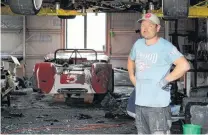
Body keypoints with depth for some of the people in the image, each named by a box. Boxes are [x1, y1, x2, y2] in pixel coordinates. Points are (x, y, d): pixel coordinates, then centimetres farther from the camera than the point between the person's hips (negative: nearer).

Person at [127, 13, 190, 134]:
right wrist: (132, 77, 14)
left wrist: (165, 80, -19)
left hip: (158, 103, -7)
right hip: (140, 102, 8)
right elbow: (131, 60, 29)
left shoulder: (166, 47, -14)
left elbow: (184, 65, -24)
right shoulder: (138, 44, 8)